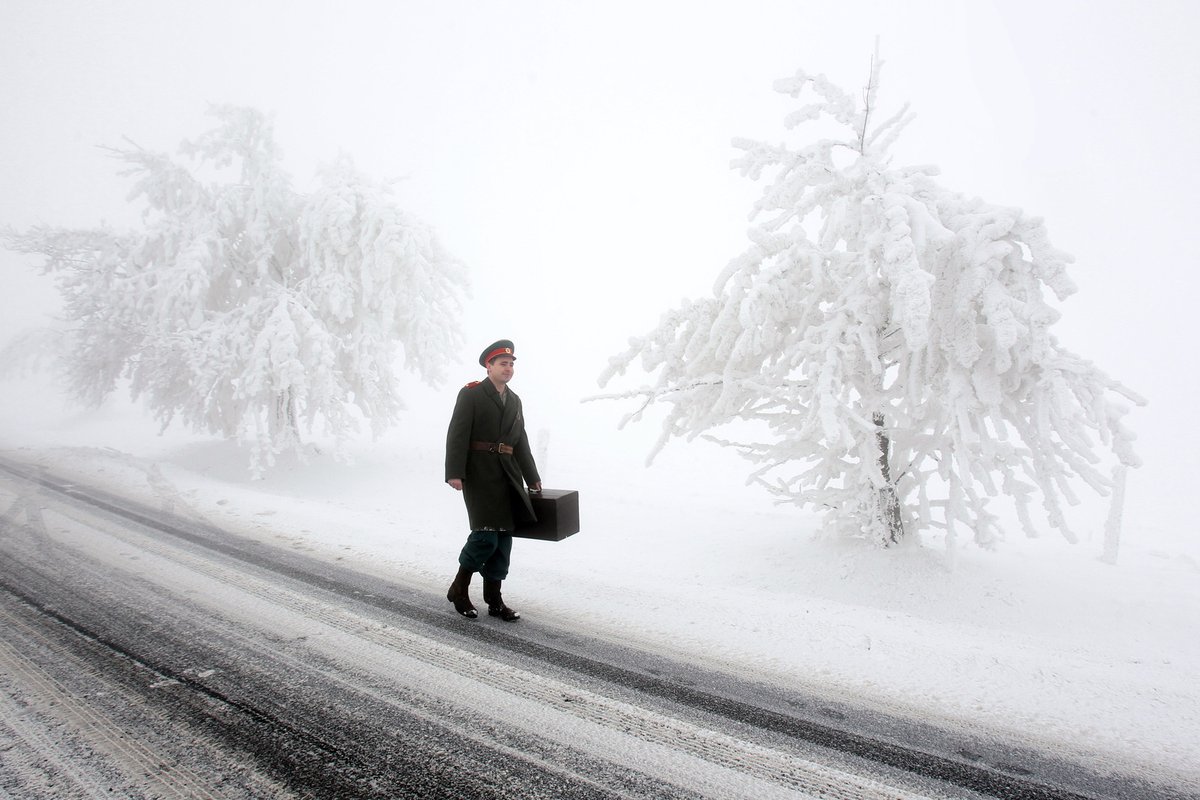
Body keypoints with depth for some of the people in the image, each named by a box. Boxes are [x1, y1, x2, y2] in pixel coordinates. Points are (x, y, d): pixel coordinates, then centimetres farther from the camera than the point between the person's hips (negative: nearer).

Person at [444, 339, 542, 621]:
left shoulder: (514, 400, 17)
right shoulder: (471, 394, -3)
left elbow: (521, 443, 20)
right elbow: (457, 435, -10)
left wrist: (532, 479, 19)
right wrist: (454, 473, -20)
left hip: (507, 475, 7)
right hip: (478, 473, -7)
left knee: (503, 538, 6)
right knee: (485, 534, -13)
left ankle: (494, 599, 16)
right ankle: (459, 589, 9)